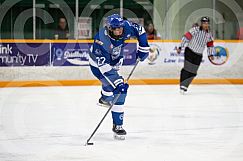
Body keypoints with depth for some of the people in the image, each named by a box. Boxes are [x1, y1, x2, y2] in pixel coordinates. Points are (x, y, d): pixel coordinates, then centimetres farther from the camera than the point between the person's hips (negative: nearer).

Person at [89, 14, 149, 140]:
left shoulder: (126, 27, -25)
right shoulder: (101, 41, -40)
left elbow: (139, 30, -2)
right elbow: (104, 66, -40)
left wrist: (143, 46, -10)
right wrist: (118, 82, -44)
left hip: (114, 61, 7)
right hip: (98, 65, -7)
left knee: (114, 82, 35)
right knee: (119, 90, -22)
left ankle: (104, 99, 70)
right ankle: (117, 126, -19)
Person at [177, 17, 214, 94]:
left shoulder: (209, 34, 5)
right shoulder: (195, 30, -13)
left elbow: (210, 44, 18)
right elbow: (186, 37, -16)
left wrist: (210, 54, 15)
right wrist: (180, 47, -19)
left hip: (198, 55, 5)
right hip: (189, 51, -5)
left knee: (193, 72, 1)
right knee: (187, 68, -13)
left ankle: (185, 86, 9)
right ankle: (182, 85, -7)